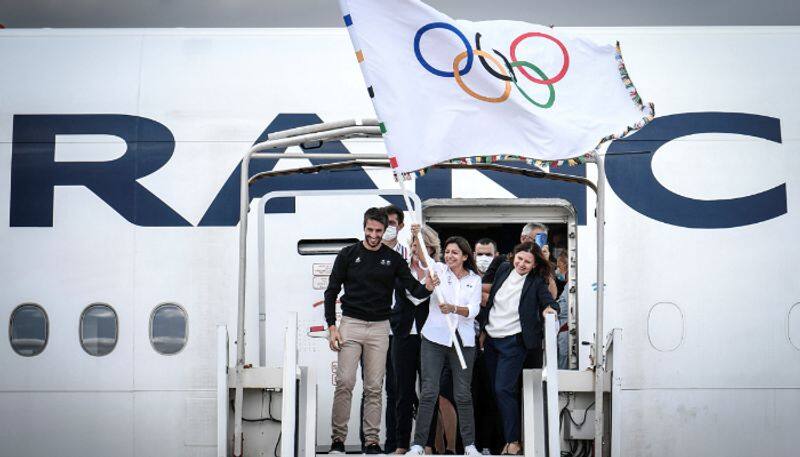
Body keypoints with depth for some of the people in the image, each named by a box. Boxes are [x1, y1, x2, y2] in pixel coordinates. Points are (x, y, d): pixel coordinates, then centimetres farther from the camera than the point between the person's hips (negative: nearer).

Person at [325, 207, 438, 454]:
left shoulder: (393, 259, 6)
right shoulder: (348, 255, 2)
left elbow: (413, 288, 1)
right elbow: (331, 292, 4)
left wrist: (426, 288, -24)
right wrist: (331, 326, -5)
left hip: (379, 327, 1)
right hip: (350, 324, -1)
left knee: (374, 387, 2)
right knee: (344, 383, -8)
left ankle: (372, 440, 7)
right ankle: (338, 438, 0)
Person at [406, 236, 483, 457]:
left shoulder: (475, 280, 7)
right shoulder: (439, 270, 5)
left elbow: (473, 310, -5)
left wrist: (453, 308, -24)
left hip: (462, 341, 1)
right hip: (435, 339, -1)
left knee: (463, 394, 4)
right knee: (429, 391, -6)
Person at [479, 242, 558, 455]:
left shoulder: (536, 282, -7)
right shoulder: (504, 270, 5)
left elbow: (550, 302, -13)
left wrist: (550, 308, -37)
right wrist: (483, 327, 14)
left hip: (513, 342, -6)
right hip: (491, 339, 6)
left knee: (503, 389, -13)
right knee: (496, 390, 9)